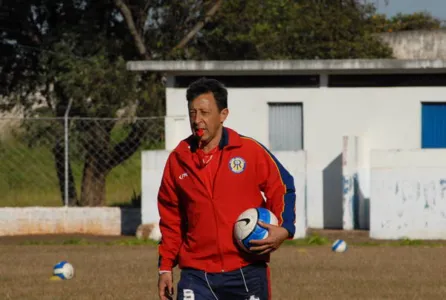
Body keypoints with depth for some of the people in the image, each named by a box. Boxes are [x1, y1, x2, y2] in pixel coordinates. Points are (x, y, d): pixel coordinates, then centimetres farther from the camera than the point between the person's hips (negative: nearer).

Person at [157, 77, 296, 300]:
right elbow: (171, 220, 13)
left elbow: (282, 189, 6)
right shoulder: (178, 160, 4)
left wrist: (284, 228, -12)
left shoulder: (250, 151, -3)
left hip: (247, 273, -1)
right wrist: (165, 267, 9)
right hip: (197, 276, 1)